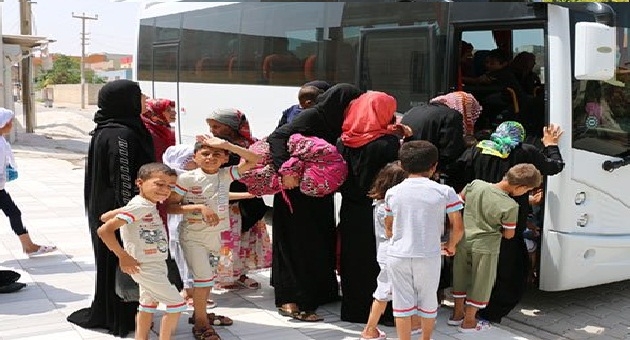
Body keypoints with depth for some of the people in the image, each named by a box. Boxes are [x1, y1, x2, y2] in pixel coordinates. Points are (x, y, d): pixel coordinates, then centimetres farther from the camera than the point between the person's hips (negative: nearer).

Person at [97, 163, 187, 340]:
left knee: (149, 303, 21)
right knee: (177, 304, -2)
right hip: (146, 267, -9)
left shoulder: (149, 204, 3)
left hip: (155, 265, 9)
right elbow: (104, 230, -27)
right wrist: (123, 256, -19)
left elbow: (105, 217, 13)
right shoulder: (139, 206, -23)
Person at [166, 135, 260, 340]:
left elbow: (254, 160, -9)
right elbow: (169, 206, -15)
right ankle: (201, 322, 6)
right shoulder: (187, 178, -13)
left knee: (209, 276, 17)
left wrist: (225, 145, -17)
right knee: (203, 276, -10)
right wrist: (200, 207, -25)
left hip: (216, 234, 5)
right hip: (193, 236, -5)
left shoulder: (226, 175, -4)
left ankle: (199, 313, 37)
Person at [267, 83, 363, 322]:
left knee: (321, 244, 16)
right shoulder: (312, 117, -16)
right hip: (297, 193, -8)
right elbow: (277, 137, -25)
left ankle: (321, 292, 31)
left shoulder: (331, 123, 9)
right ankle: (291, 302, 4)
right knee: (298, 245, -4)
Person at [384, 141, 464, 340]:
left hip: (397, 256, 1)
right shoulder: (444, 192, -5)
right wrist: (450, 246, 17)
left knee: (403, 304, 9)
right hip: (428, 256, -1)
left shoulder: (393, 192, 2)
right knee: (428, 301, 18)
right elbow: (458, 228, -2)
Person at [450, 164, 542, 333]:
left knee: (461, 277, 21)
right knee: (480, 284, 13)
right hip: (485, 247, -5)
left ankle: (457, 314, 35)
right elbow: (508, 234, -8)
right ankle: (469, 321, 23)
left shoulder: (475, 184, -8)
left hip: (463, 241, 5)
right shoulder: (510, 206, -19)